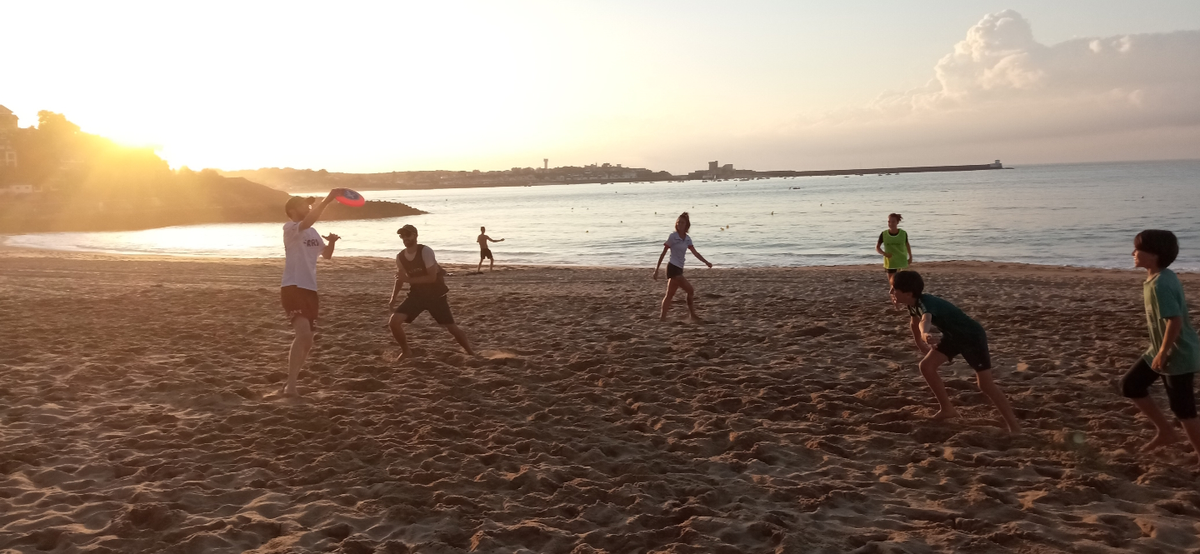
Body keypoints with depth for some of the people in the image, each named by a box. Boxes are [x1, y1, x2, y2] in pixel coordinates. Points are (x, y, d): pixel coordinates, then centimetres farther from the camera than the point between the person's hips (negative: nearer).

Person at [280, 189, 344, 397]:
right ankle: (291, 385, -24)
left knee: (307, 342, 13)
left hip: (310, 290, 8)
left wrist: (332, 242, 1)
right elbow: (308, 221, -29)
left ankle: (291, 382, 28)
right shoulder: (290, 228, -8)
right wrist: (327, 200, -35)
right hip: (293, 288, -8)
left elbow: (326, 255, 23)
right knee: (303, 334, -26)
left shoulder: (313, 232, 16)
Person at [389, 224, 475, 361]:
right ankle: (406, 351, 9)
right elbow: (400, 278, 11)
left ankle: (471, 353, 21)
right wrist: (393, 298, -1)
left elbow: (432, 277, -26)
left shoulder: (425, 251, -22)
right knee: (393, 321, -13)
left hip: (436, 295, -4)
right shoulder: (400, 257, -5)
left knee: (451, 326, -1)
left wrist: (409, 280, -29)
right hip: (416, 294, 4)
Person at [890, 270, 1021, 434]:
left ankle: (1013, 424, 1)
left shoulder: (925, 302, -33)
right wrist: (921, 344, 28)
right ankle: (947, 409, 13)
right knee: (926, 366, 1)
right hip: (953, 336, 9)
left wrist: (925, 334, -78)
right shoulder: (913, 304, -6)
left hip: (972, 336, -9)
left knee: (986, 384, -10)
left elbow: (925, 320, -57)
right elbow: (915, 323, 16)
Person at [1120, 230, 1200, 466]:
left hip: (1178, 355, -10)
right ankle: (1165, 431, 23)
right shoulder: (1161, 278, 6)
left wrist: (1162, 354, -22)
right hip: (1163, 350, 10)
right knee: (1130, 384, 14)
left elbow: (1175, 320, -29)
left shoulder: (1160, 284, -25)